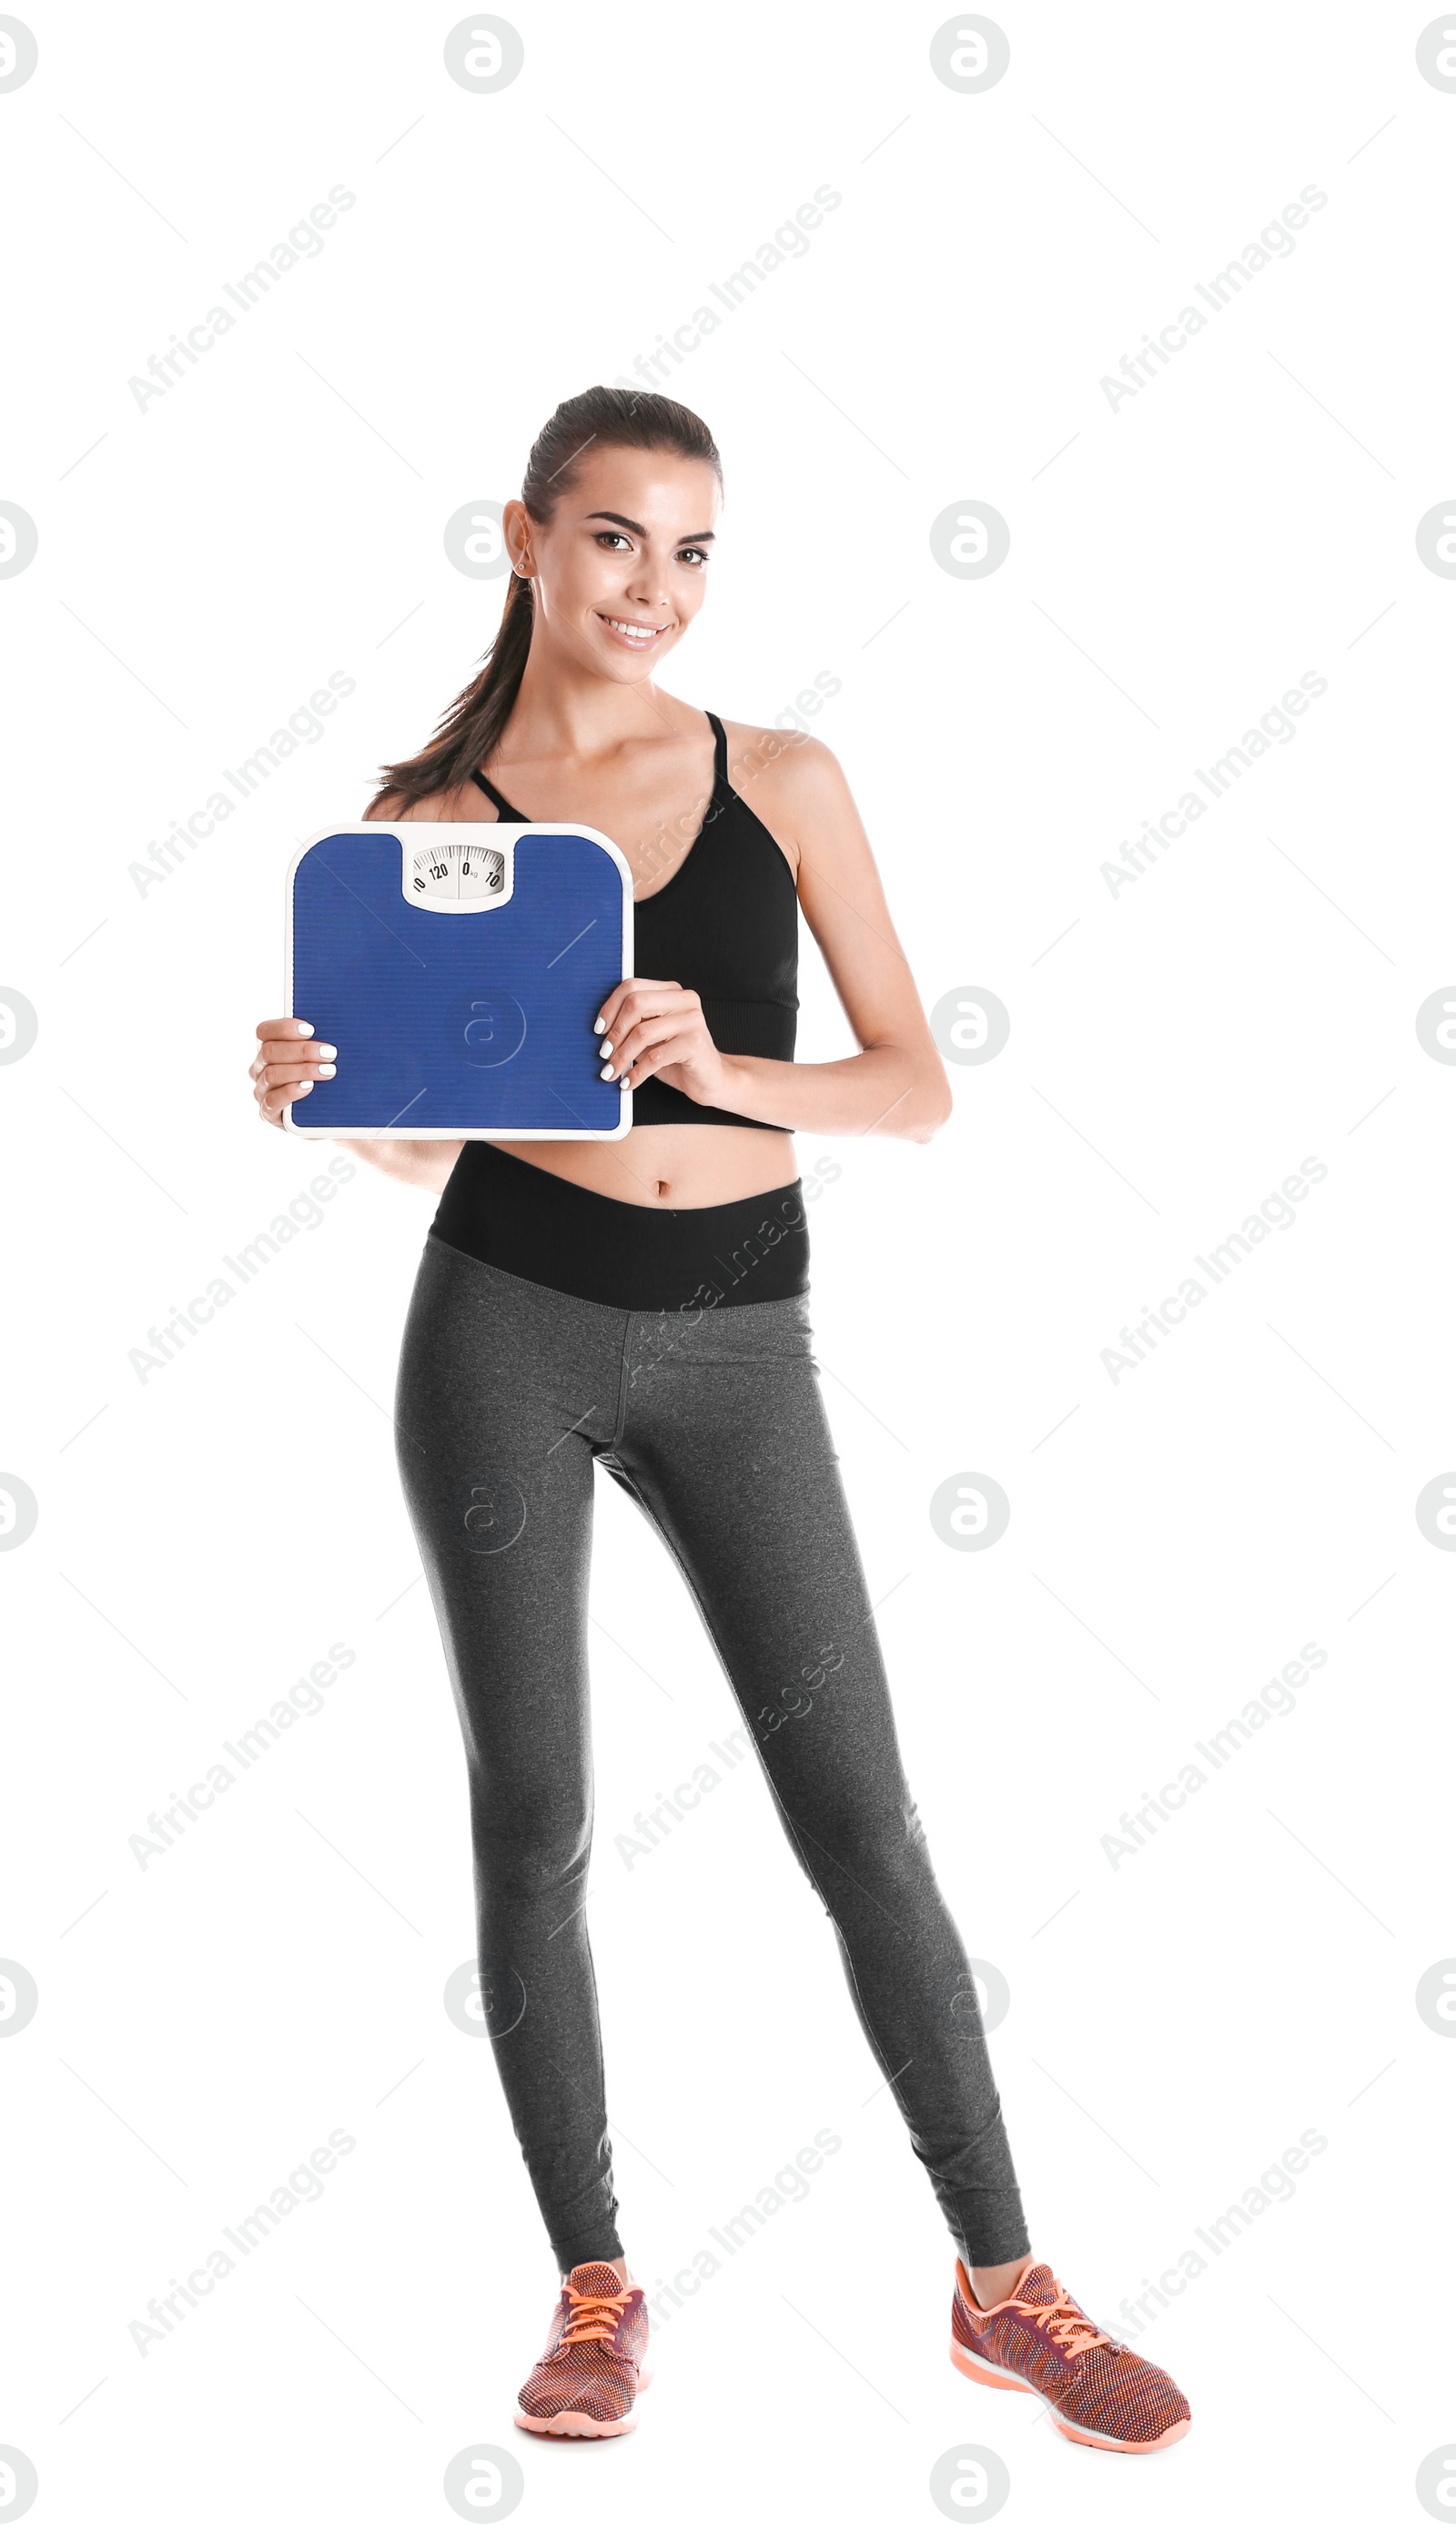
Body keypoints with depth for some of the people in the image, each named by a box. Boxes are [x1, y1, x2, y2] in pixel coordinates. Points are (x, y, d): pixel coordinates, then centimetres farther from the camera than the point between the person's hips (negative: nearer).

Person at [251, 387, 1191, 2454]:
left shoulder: (787, 783, 4)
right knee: (535, 1821, 5)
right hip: (505, 1319, 0)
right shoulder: (429, 815, 3)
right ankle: (598, 2285, 22)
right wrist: (316, 1088, -15)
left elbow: (918, 1089, -1)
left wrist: (722, 1071, -18)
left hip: (733, 1333, 0)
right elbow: (419, 1142, 7)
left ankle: (1002, 2283, 16)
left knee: (863, 1823, 1)